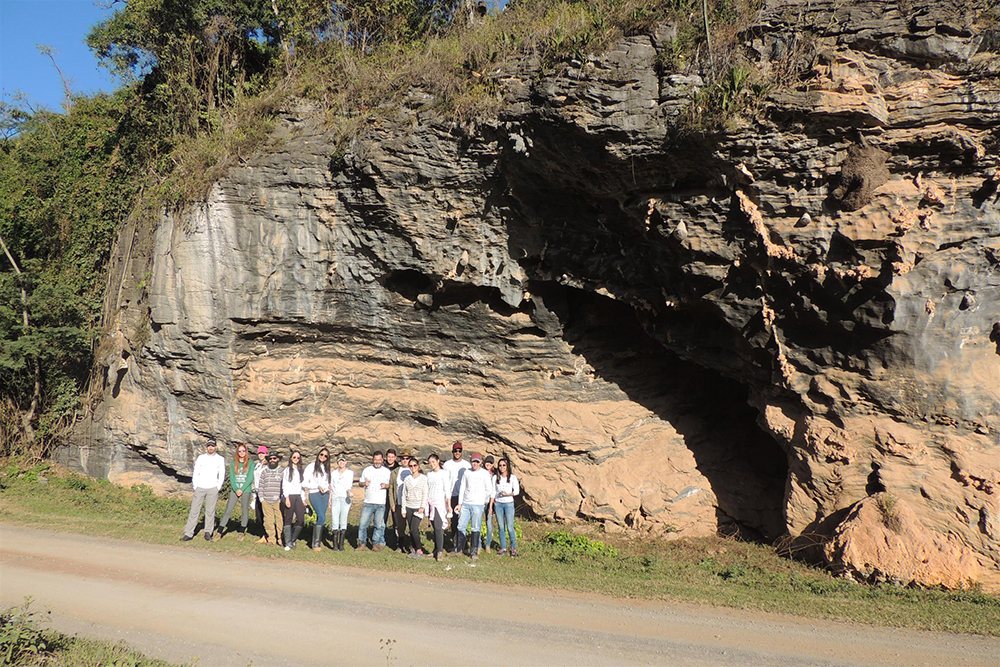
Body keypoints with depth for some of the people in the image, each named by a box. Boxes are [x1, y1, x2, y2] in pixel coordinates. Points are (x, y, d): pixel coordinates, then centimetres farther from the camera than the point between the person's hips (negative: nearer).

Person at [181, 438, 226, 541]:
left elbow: (222, 476, 9)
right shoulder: (201, 458, 8)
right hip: (200, 488, 1)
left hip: (212, 488, -1)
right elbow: (195, 474, 9)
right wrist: (195, 488, 1)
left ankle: (208, 533, 9)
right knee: (194, 511, -2)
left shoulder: (220, 459, 7)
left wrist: (217, 489, 0)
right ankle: (188, 533, 0)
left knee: (210, 511, 0)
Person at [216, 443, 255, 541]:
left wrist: (242, 489, -10)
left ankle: (242, 532, 15)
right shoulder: (234, 463, 8)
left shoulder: (250, 462, 1)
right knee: (228, 511, -2)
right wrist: (236, 489, -10)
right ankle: (219, 532, 1)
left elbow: (250, 478, -4)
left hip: (246, 490, -2)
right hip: (234, 490, 2)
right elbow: (231, 477, 3)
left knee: (245, 511, 3)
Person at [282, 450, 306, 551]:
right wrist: (287, 498, -11)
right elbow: (284, 485, -1)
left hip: (298, 497, 4)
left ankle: (293, 539, 10)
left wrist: (303, 499, 11)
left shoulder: (301, 471, 17)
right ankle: (288, 543, -5)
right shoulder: (287, 469, 4)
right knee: (288, 519, -5)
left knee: (301, 520, -5)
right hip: (290, 496, -4)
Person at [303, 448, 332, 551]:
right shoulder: (311, 467, 2)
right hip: (314, 494, -5)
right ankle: (316, 543, -14)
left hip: (325, 494, 5)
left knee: (320, 518, 2)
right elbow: (304, 483, -4)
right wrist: (317, 486, -13)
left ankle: (316, 542, 7)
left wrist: (329, 499, 18)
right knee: (322, 517, -18)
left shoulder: (326, 468, 18)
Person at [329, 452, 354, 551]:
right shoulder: (333, 473, 17)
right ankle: (335, 544, -3)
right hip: (335, 498, 2)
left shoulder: (350, 472, 8)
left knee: (343, 521, -4)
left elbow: (349, 485, -3)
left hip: (345, 498, -2)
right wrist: (329, 500, 8)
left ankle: (341, 544, 1)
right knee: (335, 522, -5)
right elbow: (331, 487, 16)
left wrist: (349, 492, -24)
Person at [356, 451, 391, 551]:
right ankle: (361, 543, 11)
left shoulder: (387, 471, 7)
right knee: (363, 523, -3)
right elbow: (360, 483, 15)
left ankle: (376, 543, 12)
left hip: (381, 504, 0)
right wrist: (364, 483, -7)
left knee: (379, 525, 0)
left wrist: (386, 485, -11)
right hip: (368, 502, 0)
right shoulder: (367, 470, 9)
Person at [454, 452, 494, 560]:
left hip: (478, 505, -3)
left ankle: (474, 552, 4)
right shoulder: (467, 472, 9)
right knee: (461, 526, 3)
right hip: (465, 504, 3)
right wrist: (460, 503, 10)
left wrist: (484, 501, 9)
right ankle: (458, 549, 13)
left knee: (475, 529, -3)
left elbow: (489, 490, 2)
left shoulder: (485, 474, -1)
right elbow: (462, 489, 13)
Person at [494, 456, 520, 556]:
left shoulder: (512, 477, -1)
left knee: (510, 527, -5)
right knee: (501, 527, 5)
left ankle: (513, 548, 7)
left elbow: (516, 491, -3)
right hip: (498, 503, 3)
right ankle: (503, 547, 15)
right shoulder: (496, 477, 6)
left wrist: (507, 494, -19)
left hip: (509, 503, -3)